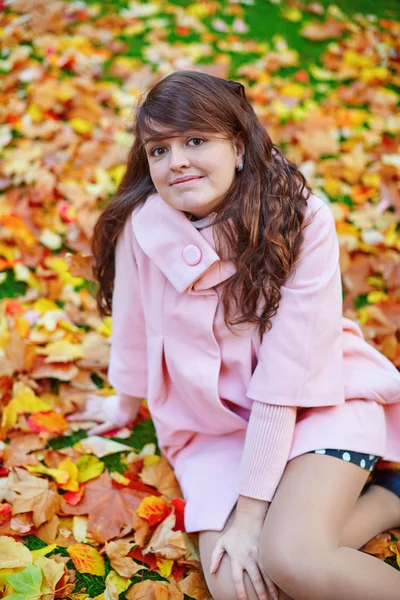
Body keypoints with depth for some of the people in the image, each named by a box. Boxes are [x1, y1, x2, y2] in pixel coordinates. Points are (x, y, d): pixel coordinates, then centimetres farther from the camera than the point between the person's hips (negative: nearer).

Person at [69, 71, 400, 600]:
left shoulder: (302, 221, -20)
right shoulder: (141, 225, -14)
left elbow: (286, 376, -20)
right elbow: (134, 327, 5)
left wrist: (250, 510, -19)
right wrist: (127, 403, 22)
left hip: (317, 400, -3)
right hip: (216, 423, 4)